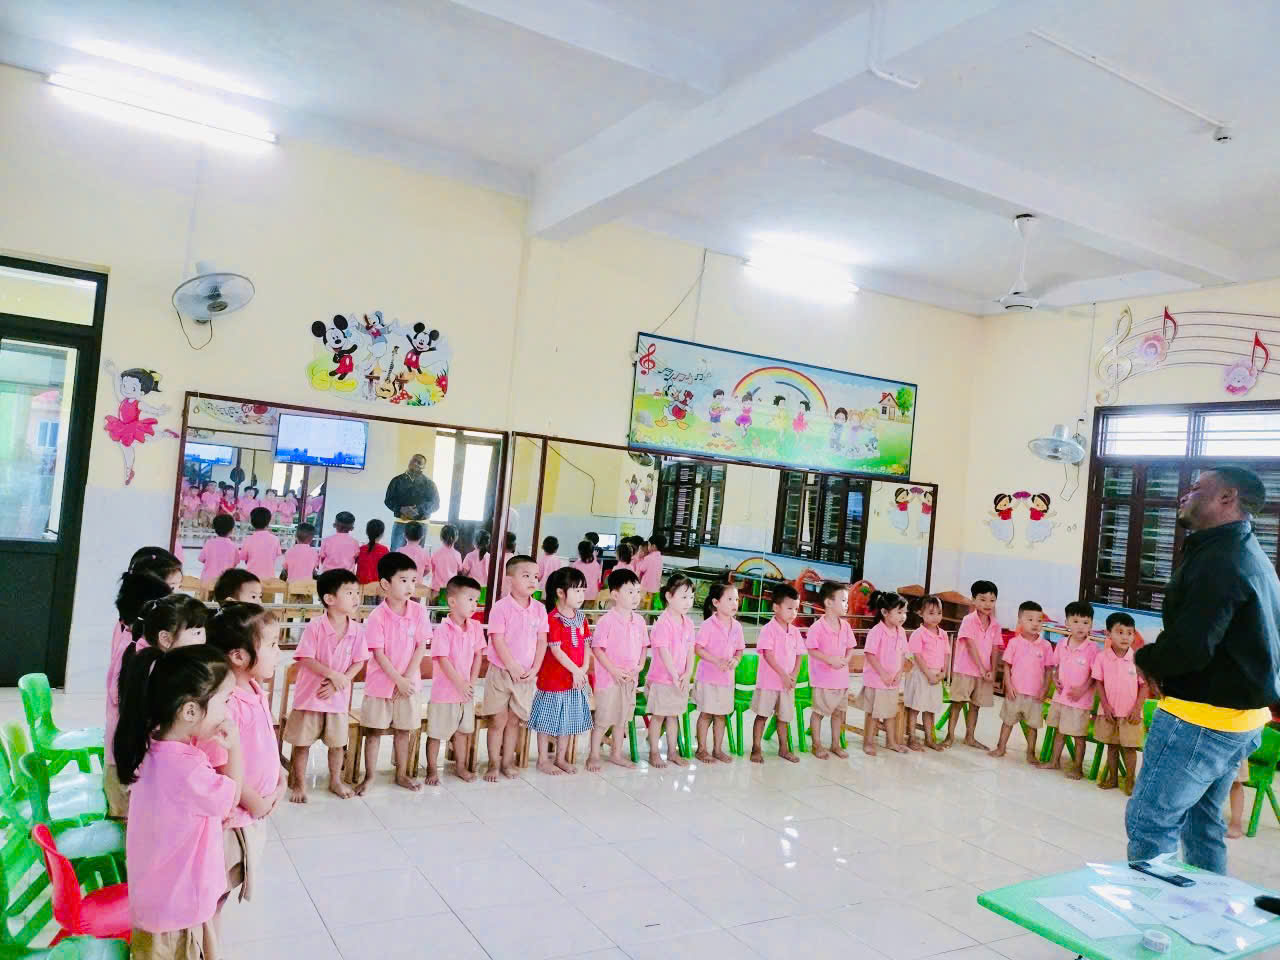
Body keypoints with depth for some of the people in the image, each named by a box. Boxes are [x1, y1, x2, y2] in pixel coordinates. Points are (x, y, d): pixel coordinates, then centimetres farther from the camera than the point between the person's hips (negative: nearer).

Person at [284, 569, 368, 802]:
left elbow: (358, 662, -3)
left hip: (338, 697, 4)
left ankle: (335, 781, 35)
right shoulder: (315, 626, -16)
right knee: (302, 743, 8)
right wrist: (333, 674, -24)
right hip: (309, 695, -3)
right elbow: (305, 659, -17)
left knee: (337, 742, 16)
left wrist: (338, 683, -14)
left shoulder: (357, 629, -6)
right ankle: (299, 784, 25)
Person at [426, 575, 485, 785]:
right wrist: (460, 684, -18)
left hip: (466, 690, 6)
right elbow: (443, 660, -20)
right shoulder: (443, 629, -18)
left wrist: (471, 683, -6)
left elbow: (478, 656, 3)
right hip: (444, 690, -6)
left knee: (463, 730, 18)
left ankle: (460, 766, 33)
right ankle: (432, 770, 20)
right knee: (436, 732, 6)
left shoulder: (475, 628, 0)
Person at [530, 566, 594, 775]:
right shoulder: (553, 618, -17)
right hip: (553, 678, -7)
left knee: (569, 719, 16)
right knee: (549, 719, 4)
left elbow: (586, 645, 6)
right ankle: (543, 761, 17)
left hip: (576, 678, 7)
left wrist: (584, 669, -8)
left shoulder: (581, 617, 6)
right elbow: (556, 650, -20)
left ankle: (561, 758, 30)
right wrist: (575, 670, -18)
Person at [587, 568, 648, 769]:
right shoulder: (606, 621, -15)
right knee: (603, 718, 1)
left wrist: (639, 666, -1)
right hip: (608, 677, -6)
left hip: (630, 678, 6)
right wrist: (613, 670, -17)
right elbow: (597, 648, -14)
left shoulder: (639, 621, 4)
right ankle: (594, 756, 15)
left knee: (622, 717, 17)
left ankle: (617, 753, 31)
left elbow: (643, 646, 13)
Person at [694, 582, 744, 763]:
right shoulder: (709, 624, -13)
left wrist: (735, 660, -9)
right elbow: (698, 648, -14)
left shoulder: (737, 626, 4)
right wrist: (717, 661, -23)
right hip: (708, 676, -5)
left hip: (727, 677, 5)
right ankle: (702, 749, 15)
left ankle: (718, 749, 24)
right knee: (706, 714, 3)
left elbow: (739, 650, 13)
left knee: (721, 714, 12)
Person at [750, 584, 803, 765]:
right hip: (768, 681, -5)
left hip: (788, 682, 5)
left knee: (784, 716, 14)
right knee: (762, 715, 3)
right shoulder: (769, 629, -13)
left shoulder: (795, 631, 5)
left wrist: (793, 676, -6)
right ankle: (756, 749, 11)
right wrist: (783, 675, -21)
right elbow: (768, 655, -19)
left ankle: (783, 748, 27)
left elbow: (798, 655, 8)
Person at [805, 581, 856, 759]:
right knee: (818, 712, 5)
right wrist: (830, 659, -22)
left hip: (841, 677, 6)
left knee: (838, 712, 14)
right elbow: (812, 650, -14)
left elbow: (850, 647, 10)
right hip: (823, 677, -6)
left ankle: (836, 744, 28)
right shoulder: (817, 627, -16)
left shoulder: (845, 626, 2)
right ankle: (817, 745, 18)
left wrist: (846, 659, -9)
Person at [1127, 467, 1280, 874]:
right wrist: (1162, 664, 5)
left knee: (1148, 821, -2)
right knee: (1202, 824, 21)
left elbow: (1189, 648, -28)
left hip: (1199, 718, -10)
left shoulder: (1220, 561, -20)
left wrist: (1146, 658, -8)